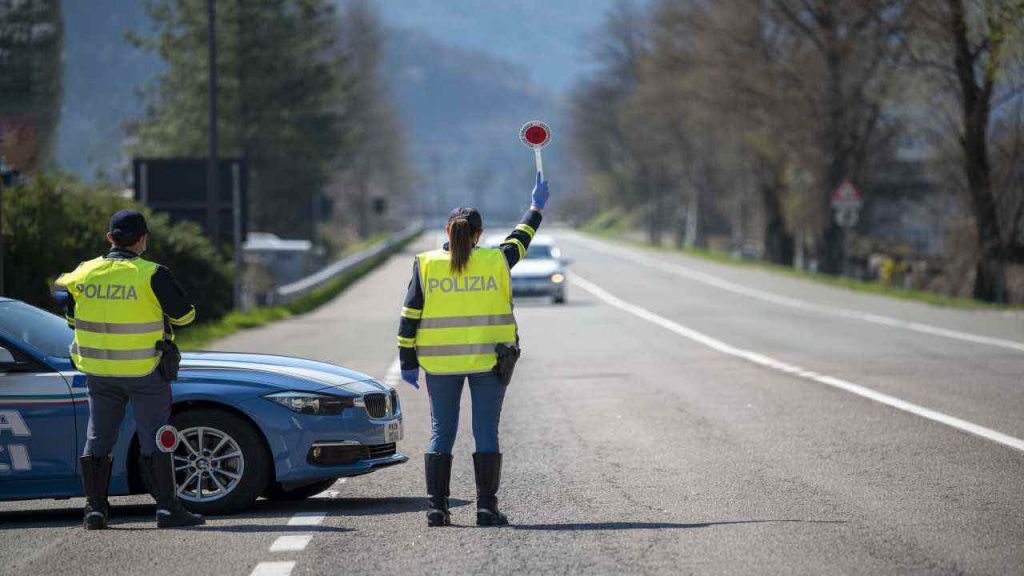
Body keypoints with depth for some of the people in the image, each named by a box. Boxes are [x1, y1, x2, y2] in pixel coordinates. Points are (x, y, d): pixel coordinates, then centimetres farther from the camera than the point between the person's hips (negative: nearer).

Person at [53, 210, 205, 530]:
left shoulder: (85, 274, -1)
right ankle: (167, 509, 0)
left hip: (98, 371, 4)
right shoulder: (152, 276, -14)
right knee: (154, 439, 2)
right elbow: (185, 315, -5)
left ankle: (95, 509, 11)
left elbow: (71, 318, 11)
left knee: (98, 439, 12)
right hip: (144, 371, -4)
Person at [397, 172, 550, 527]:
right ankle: (486, 507, 0)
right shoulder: (495, 261, -2)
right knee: (486, 433, 3)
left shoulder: (426, 265, -2)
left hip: (440, 363, 1)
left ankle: (436, 507, 1)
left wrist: (408, 362, 5)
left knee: (441, 434, 6)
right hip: (489, 359, -1)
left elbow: (409, 319, -2)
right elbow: (520, 239, 18)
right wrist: (537, 207, 34)